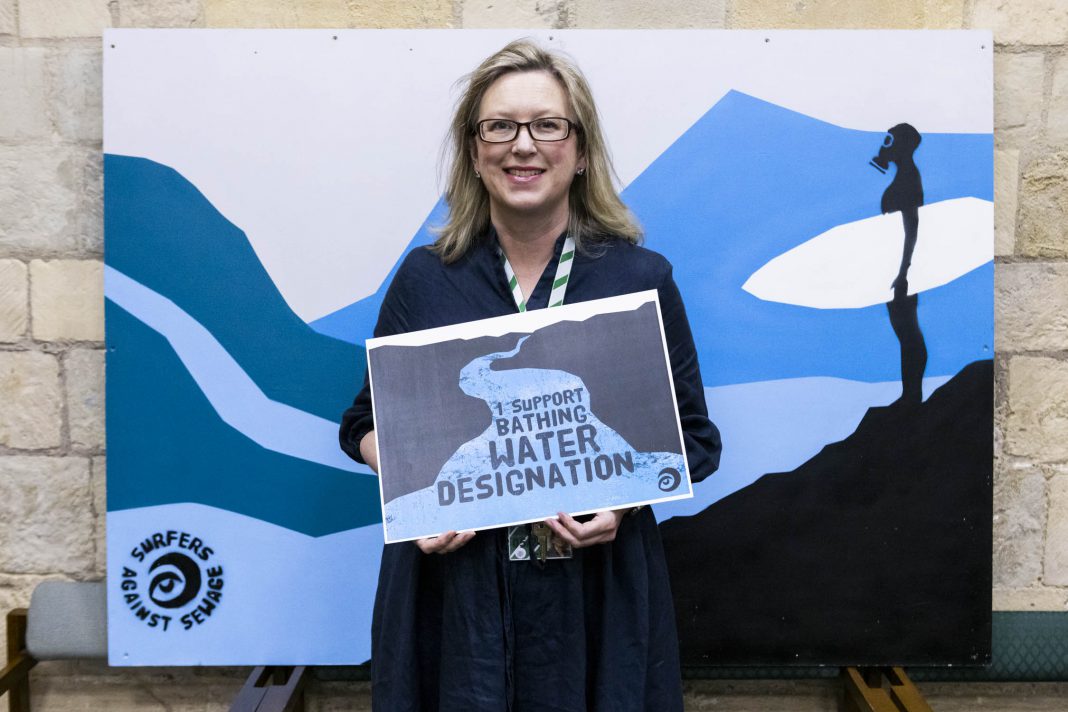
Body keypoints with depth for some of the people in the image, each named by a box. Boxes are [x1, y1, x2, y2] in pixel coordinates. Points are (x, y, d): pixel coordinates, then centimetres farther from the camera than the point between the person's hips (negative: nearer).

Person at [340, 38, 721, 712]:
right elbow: (368, 423, 9)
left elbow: (694, 436, 3)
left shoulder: (642, 277, -1)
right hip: (452, 591, 1)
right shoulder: (425, 278, 1)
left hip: (596, 590, 0)